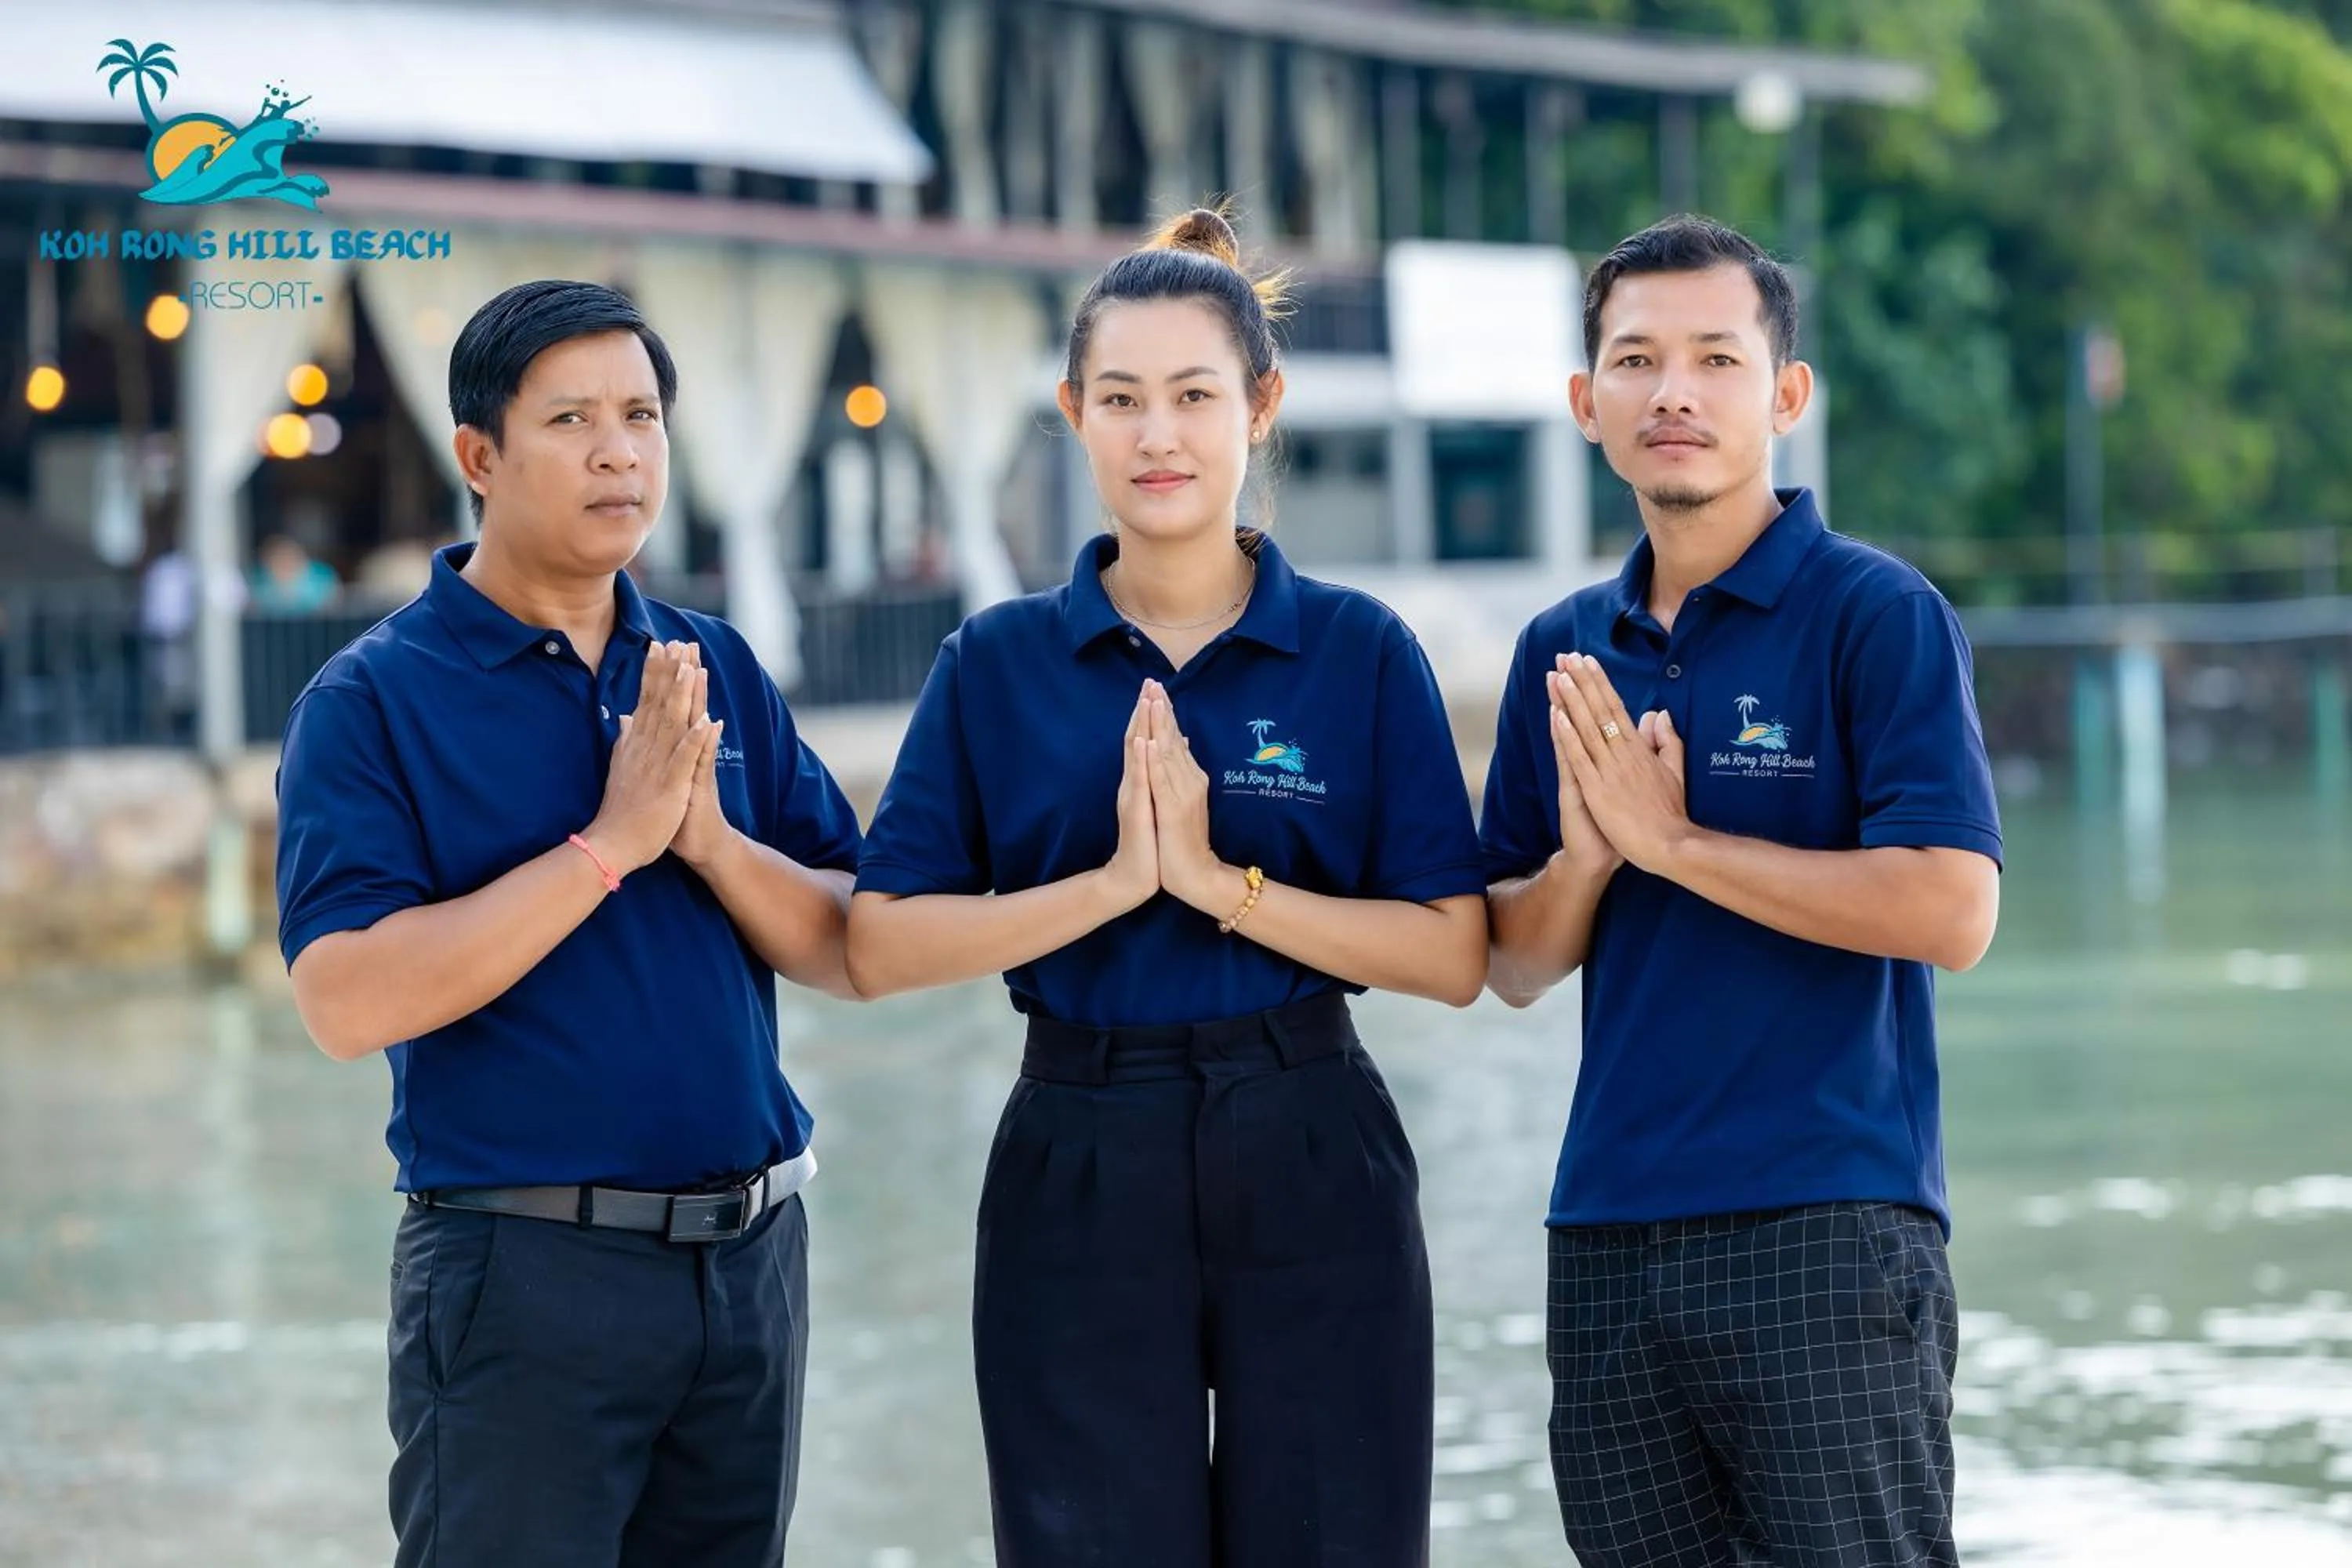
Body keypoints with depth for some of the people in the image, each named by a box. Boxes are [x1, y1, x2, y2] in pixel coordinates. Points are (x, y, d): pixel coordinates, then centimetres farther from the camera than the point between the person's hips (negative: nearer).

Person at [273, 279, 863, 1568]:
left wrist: (709, 839, -13)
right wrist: (610, 843, -20)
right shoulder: (372, 700, -6)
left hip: (752, 1254, 5)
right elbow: (348, 1002, -19)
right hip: (524, 1263, -5)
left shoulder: (718, 672, 9)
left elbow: (852, 953, 5)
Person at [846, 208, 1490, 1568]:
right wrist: (1110, 883, -16)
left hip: (1311, 1164, 0)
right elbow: (882, 945, -4)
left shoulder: (1363, 653, 1)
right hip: (1078, 1174, 1)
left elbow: (1456, 954, -5)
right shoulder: (999, 665, 4)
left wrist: (1222, 884, -16)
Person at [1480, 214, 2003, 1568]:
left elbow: (1951, 912, -16)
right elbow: (1513, 966, 15)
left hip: (1827, 1228, -6)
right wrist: (1584, 859, -7)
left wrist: (1670, 839, -13)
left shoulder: (1878, 614, -5)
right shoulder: (1565, 654, 14)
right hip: (1610, 1236, 6)